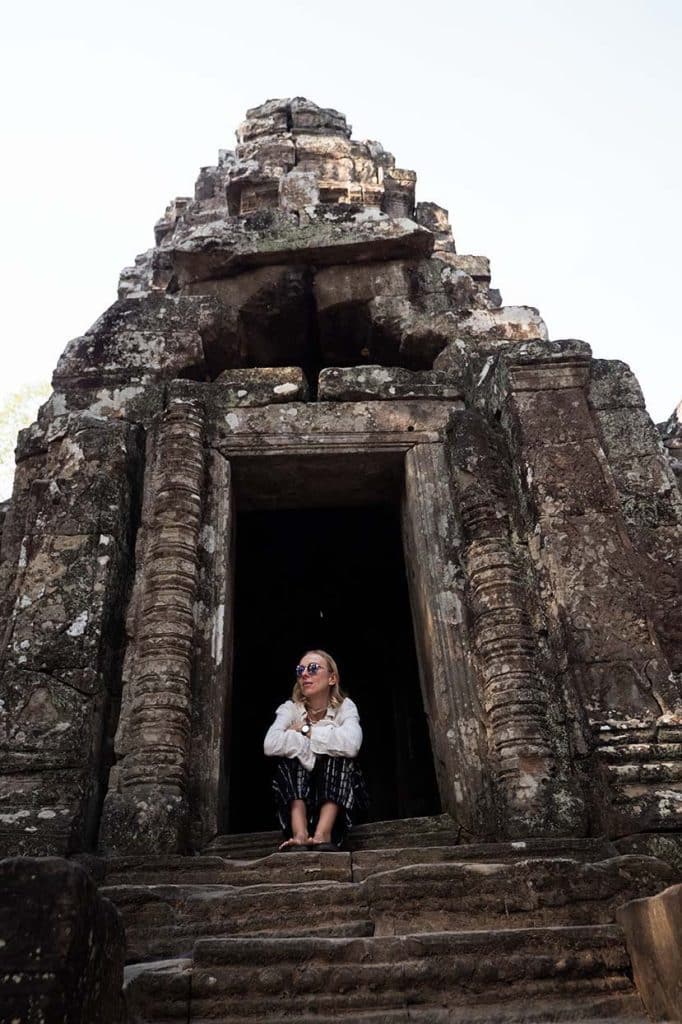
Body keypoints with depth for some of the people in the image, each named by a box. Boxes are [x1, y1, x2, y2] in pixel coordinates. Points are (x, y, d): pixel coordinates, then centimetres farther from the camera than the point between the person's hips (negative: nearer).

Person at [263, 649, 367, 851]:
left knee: (338, 757, -26)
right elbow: (271, 745, -29)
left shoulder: (345, 706, -8)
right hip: (297, 795, 1)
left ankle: (323, 833, -34)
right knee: (290, 757, -24)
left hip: (338, 794, -1)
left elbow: (351, 744, -32)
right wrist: (326, 741, -26)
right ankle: (299, 834, -36)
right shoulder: (290, 708, -7)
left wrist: (307, 731, -21)